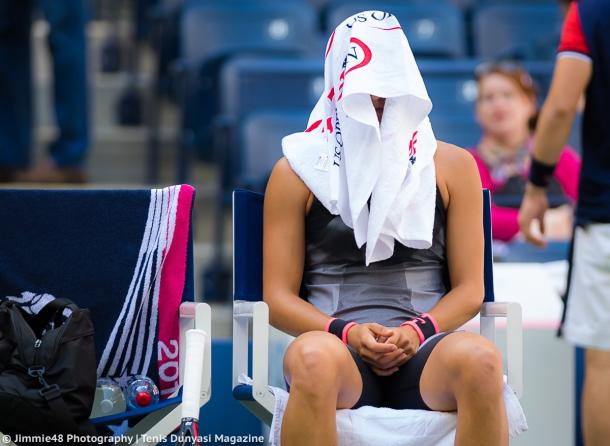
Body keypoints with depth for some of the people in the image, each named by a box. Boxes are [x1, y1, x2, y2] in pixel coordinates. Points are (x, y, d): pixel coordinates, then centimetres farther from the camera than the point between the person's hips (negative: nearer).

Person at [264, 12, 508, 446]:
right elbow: (278, 297, 9)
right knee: (314, 358, -39)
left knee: (480, 359, -36)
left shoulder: (452, 166, 16)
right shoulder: (297, 171, 13)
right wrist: (347, 333, -10)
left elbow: (469, 289, 13)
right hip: (338, 348, -1)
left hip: (424, 351, 1)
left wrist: (418, 331, -8)